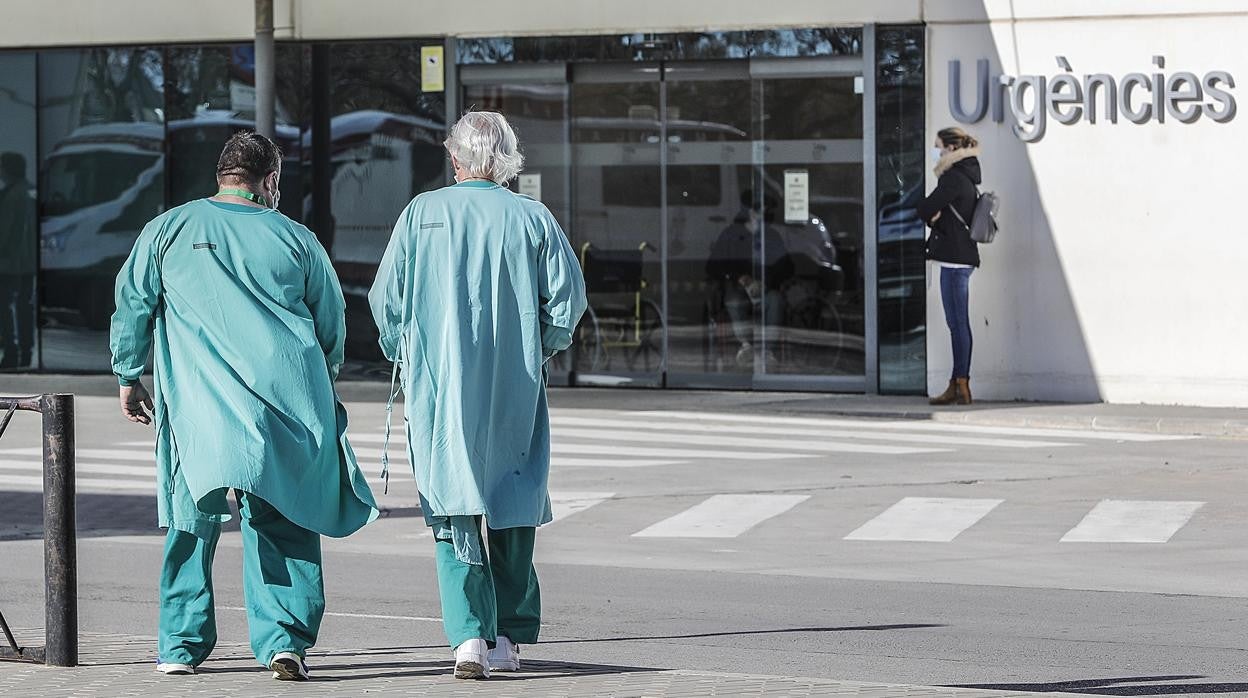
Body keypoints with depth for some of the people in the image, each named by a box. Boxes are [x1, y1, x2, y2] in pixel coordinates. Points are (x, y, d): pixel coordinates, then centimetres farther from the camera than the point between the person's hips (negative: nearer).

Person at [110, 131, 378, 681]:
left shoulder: (168, 230, 8)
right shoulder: (297, 239, 10)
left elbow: (133, 305, 10)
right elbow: (333, 324, 16)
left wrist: (129, 377, 22)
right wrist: (318, 386, 33)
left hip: (199, 403, 0)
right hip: (287, 403, 0)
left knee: (193, 520, 9)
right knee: (282, 521, 3)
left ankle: (182, 645, 12)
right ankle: (283, 639, -7)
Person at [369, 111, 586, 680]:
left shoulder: (422, 213, -1)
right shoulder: (533, 219, 0)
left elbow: (385, 299, 0)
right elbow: (568, 297, -3)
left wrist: (401, 354, 17)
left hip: (439, 384, -1)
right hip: (514, 390, 1)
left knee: (454, 508, 1)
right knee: (512, 504, 13)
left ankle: (470, 633, -13)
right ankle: (508, 638, 16)